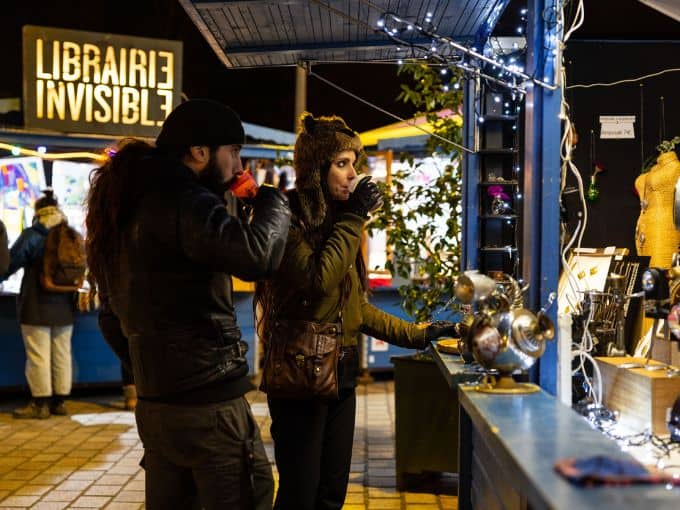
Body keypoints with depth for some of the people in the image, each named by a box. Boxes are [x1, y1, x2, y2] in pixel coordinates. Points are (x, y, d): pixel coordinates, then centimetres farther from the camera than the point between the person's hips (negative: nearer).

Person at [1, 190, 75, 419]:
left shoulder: (32, 236, -9)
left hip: (37, 306, -6)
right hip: (65, 305, 6)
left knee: (38, 355, -2)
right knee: (62, 353, 9)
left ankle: (40, 404, 0)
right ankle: (59, 401, 14)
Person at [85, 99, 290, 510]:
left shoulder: (129, 206, 15)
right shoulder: (180, 199, -14)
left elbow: (113, 320, 22)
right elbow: (258, 254, -31)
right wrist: (272, 200, -12)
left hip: (156, 405, 9)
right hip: (208, 406, -9)